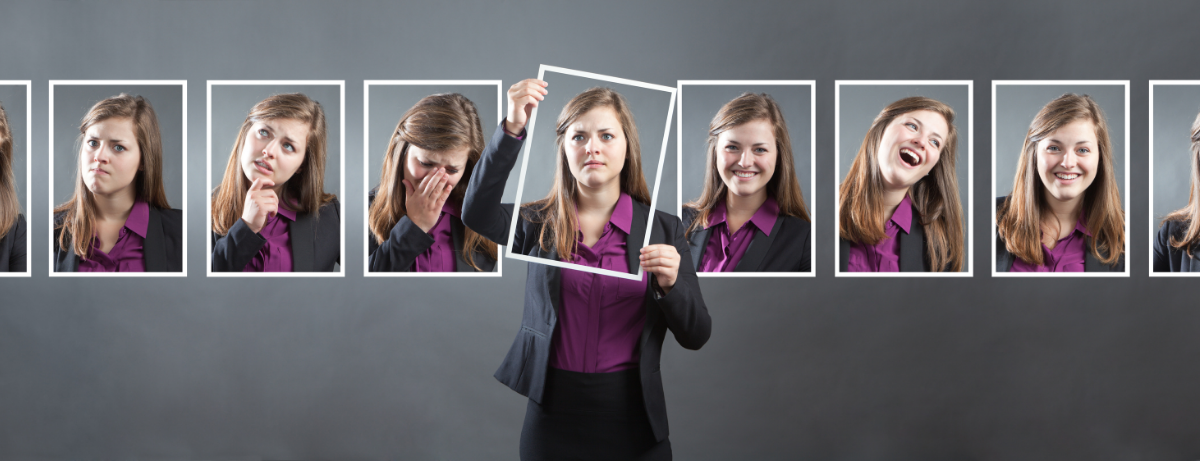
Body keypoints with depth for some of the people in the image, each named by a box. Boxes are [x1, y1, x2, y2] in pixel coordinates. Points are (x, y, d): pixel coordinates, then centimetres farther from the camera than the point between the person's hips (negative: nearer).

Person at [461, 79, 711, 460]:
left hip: (631, 415, 0)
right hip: (553, 411, 0)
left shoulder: (663, 229, 2)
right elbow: (477, 213, -18)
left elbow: (695, 337, 0)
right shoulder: (538, 222, 3)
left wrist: (670, 285, -19)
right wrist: (512, 129, -26)